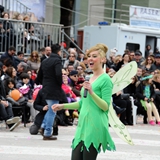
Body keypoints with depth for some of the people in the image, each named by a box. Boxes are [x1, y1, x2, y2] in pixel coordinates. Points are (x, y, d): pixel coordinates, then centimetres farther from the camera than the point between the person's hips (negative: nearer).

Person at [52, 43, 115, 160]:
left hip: (95, 126, -8)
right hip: (83, 124, 8)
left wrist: (91, 92, -26)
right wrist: (63, 106, 17)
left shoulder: (105, 79, -9)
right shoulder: (90, 78, 16)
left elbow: (105, 106, -15)